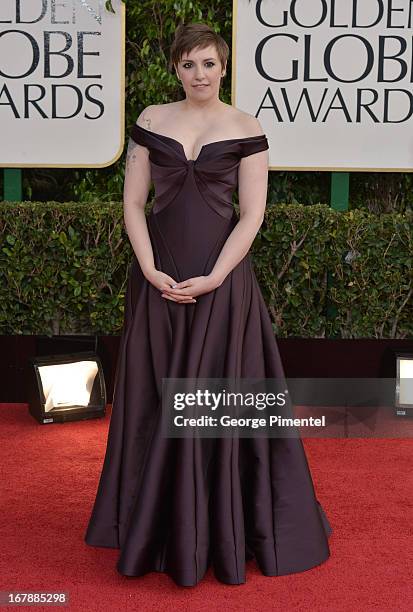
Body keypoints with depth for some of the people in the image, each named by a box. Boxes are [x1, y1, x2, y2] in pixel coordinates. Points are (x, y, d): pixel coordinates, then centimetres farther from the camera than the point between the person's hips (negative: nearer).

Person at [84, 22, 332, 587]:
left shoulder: (246, 129, 1)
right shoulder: (152, 120, 7)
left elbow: (252, 214, -4)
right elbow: (133, 202, 4)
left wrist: (212, 279, -14)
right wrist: (150, 271, -9)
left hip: (222, 278, -2)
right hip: (159, 278, 2)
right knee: (156, 402, 7)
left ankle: (223, 533, 19)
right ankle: (158, 531, 25)